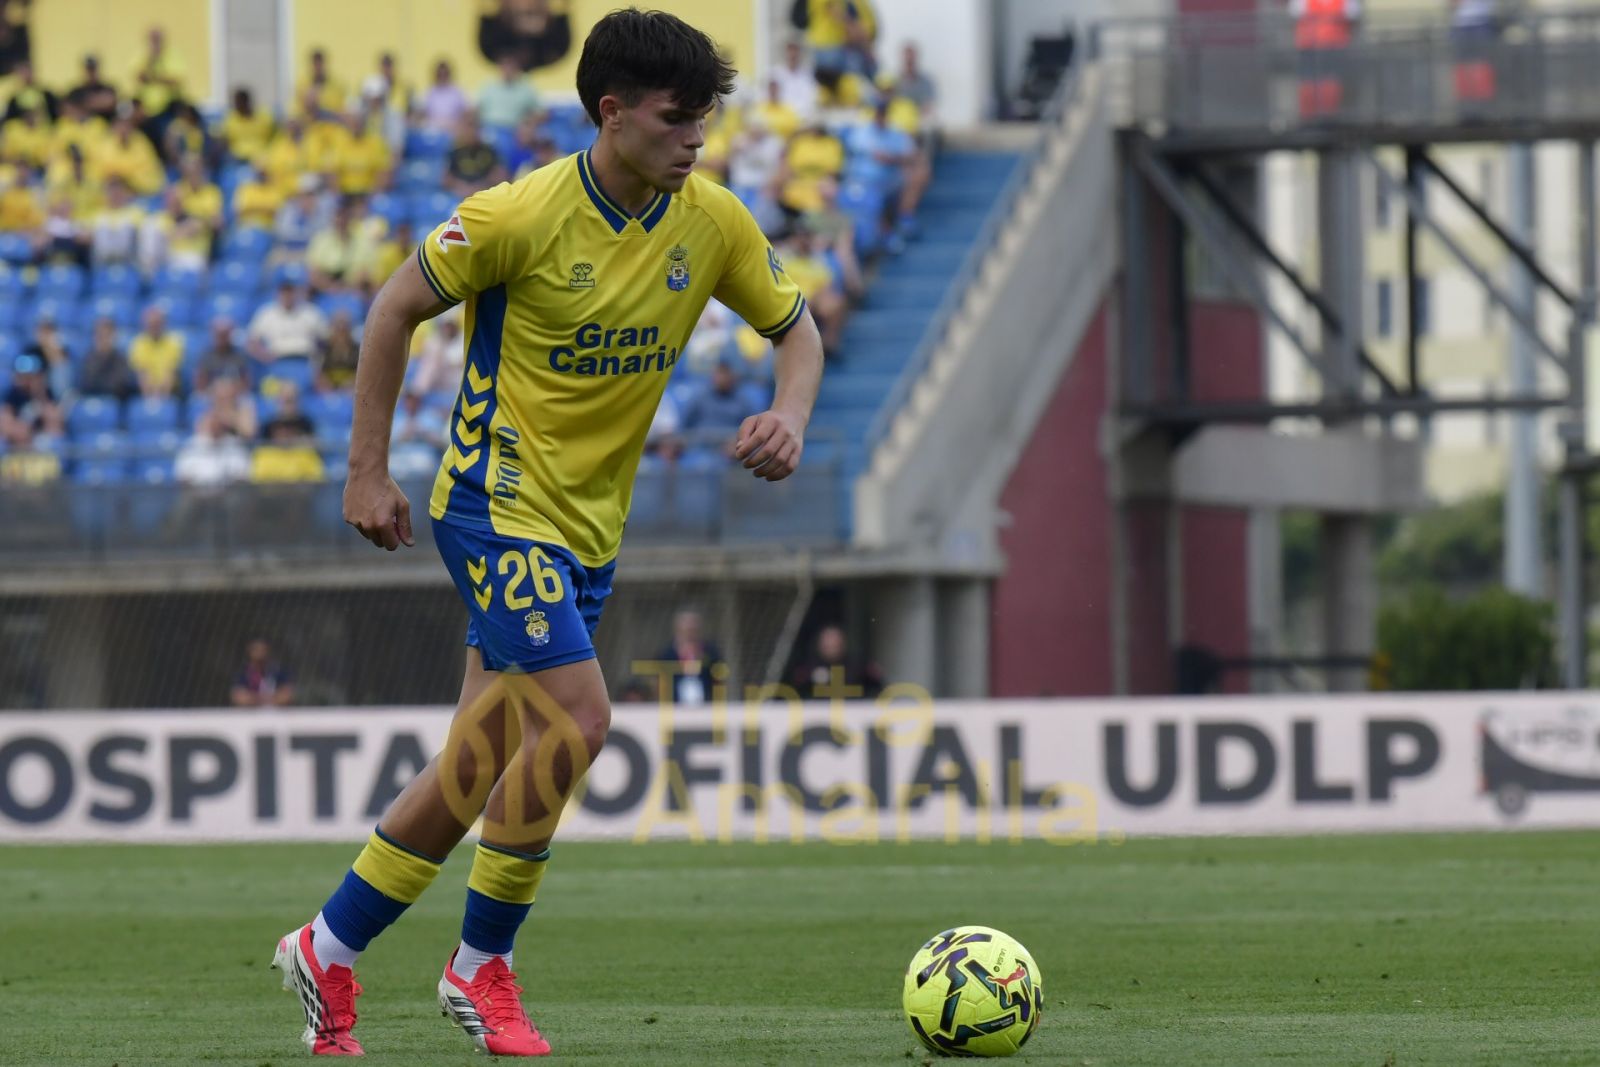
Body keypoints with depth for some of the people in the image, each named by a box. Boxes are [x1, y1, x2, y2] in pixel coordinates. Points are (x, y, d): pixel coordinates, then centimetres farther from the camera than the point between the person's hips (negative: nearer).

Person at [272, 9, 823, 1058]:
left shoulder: (711, 222, -2)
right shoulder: (523, 216, -17)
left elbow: (796, 326, 11)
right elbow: (397, 309, -6)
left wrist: (790, 417, -10)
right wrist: (369, 471, -5)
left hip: (590, 525, 6)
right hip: (498, 500, -6)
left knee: (481, 767, 6)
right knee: (577, 717, -19)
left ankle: (331, 950, 20)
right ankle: (483, 966, -3)